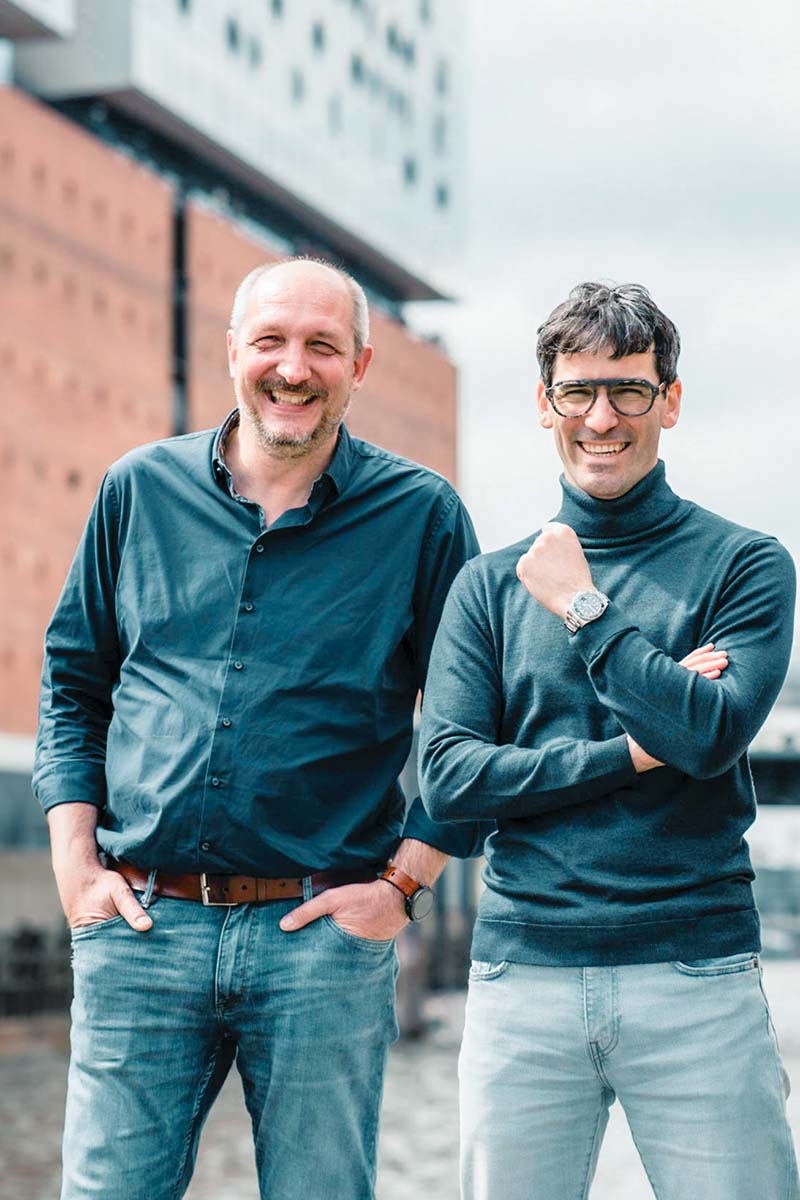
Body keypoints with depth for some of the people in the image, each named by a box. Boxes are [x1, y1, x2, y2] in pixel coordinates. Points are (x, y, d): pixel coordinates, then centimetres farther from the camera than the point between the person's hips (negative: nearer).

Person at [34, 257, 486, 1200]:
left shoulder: (421, 515, 1)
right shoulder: (140, 489, 7)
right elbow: (73, 681, 13)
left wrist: (402, 883, -3)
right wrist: (75, 863, 4)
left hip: (323, 936, -1)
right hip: (140, 925, 2)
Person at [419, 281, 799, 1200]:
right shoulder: (491, 584, 10)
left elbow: (713, 734, -11)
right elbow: (448, 777, 0)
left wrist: (583, 608, -7)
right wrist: (634, 752, -8)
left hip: (697, 975, -2)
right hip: (522, 975, 2)